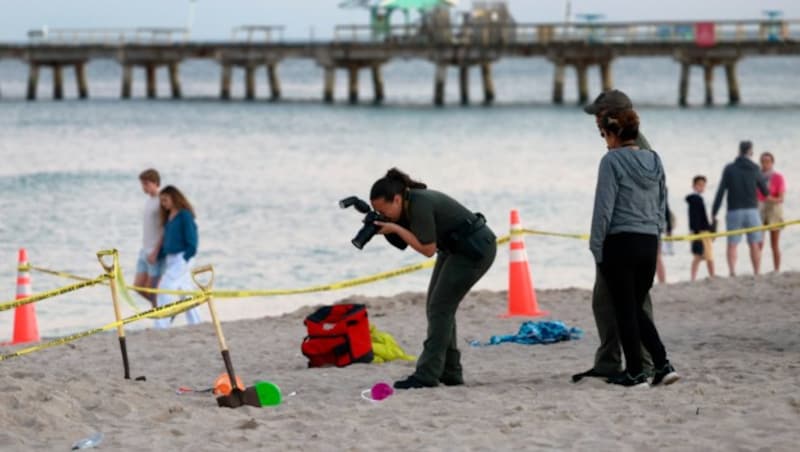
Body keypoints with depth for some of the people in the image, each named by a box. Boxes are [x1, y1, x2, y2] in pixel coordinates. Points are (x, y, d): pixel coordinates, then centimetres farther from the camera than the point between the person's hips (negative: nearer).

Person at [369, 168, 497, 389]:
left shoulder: (420, 205, -27)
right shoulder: (409, 203, 0)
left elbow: (428, 249, -23)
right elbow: (404, 242, 5)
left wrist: (395, 229, -23)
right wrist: (382, 227, -11)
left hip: (476, 250, -10)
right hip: (455, 250, 10)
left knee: (440, 307, -12)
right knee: (436, 307, 9)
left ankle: (427, 375, -13)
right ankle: (450, 372, 12)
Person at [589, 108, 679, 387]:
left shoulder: (612, 161, -11)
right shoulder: (654, 161, 9)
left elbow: (604, 208, -12)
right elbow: (662, 205, 14)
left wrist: (596, 247, -5)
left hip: (620, 242, -6)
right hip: (649, 244, 6)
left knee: (625, 311, 3)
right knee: (637, 309, 16)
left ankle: (635, 372, 6)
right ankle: (662, 364, 5)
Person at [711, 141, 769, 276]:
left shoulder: (729, 169, -1)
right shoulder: (755, 169, 1)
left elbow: (721, 191, -5)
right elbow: (765, 192, 10)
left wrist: (714, 213, -1)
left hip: (734, 212, -1)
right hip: (751, 211, 1)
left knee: (732, 245, 0)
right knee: (754, 245, 7)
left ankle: (732, 272, -18)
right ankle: (757, 274, 4)